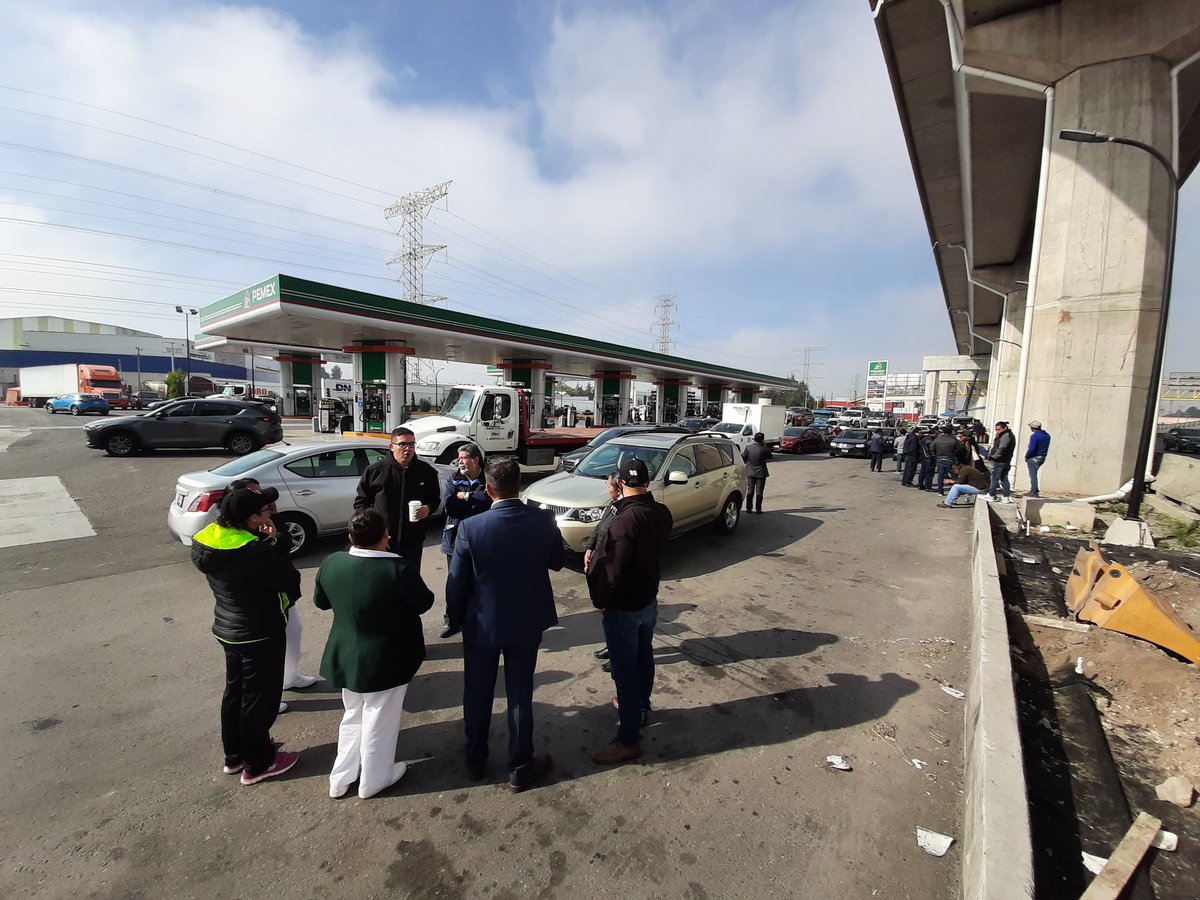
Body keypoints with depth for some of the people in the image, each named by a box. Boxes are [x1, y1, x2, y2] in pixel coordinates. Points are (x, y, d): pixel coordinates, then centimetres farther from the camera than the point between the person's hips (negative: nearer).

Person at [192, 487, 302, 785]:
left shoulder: (207, 540, -6)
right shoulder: (255, 552, -33)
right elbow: (290, 580, -22)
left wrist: (265, 542, -11)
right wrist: (271, 544, -11)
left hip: (227, 630, 9)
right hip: (260, 635, -8)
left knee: (235, 691, 24)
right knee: (259, 697, 10)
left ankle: (234, 756, 43)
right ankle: (257, 764, 29)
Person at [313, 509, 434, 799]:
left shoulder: (331, 563, -12)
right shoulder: (399, 569, -28)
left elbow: (320, 602, 5)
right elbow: (424, 603, -13)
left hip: (346, 657, 5)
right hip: (387, 661, -5)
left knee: (353, 718, 27)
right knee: (379, 723, 16)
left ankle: (340, 779, 40)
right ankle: (373, 780, 35)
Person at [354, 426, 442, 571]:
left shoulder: (426, 471, 1)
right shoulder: (374, 470, -3)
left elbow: (435, 498, 14)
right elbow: (360, 501, 5)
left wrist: (429, 508, -8)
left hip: (413, 542, 2)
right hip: (381, 542, -1)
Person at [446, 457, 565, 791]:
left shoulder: (470, 527, -21)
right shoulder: (543, 521, -17)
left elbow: (456, 582, -11)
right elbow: (558, 561, 0)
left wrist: (456, 620, 5)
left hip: (482, 624, 0)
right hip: (527, 623, 1)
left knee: (477, 695, 21)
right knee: (520, 694, 17)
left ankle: (475, 761, 40)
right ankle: (520, 768, 32)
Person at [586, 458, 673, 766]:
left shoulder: (624, 521, -30)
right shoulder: (661, 513, -6)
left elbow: (611, 570, -26)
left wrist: (599, 599, -9)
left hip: (623, 608, -8)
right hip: (649, 599, 8)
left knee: (625, 670, 5)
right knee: (643, 656, 25)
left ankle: (629, 740, 19)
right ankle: (640, 707, 48)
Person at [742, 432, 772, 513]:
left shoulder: (748, 448, -7)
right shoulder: (764, 449, -15)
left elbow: (743, 457, 2)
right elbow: (769, 456, 3)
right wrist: (765, 446, 5)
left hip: (750, 473, 3)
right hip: (761, 473, -3)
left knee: (750, 491, 10)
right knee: (759, 492, 4)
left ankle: (748, 508, 13)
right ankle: (758, 509, 6)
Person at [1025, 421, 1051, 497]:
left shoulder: (1034, 436, -16)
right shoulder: (1047, 435, 12)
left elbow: (1031, 449, -22)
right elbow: (1045, 447, 15)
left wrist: (1026, 457, -8)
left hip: (1034, 458, -8)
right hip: (1042, 457, 8)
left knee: (1033, 475, -2)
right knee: (1033, 474, 22)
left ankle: (1034, 492, -1)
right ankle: (1034, 490, 23)